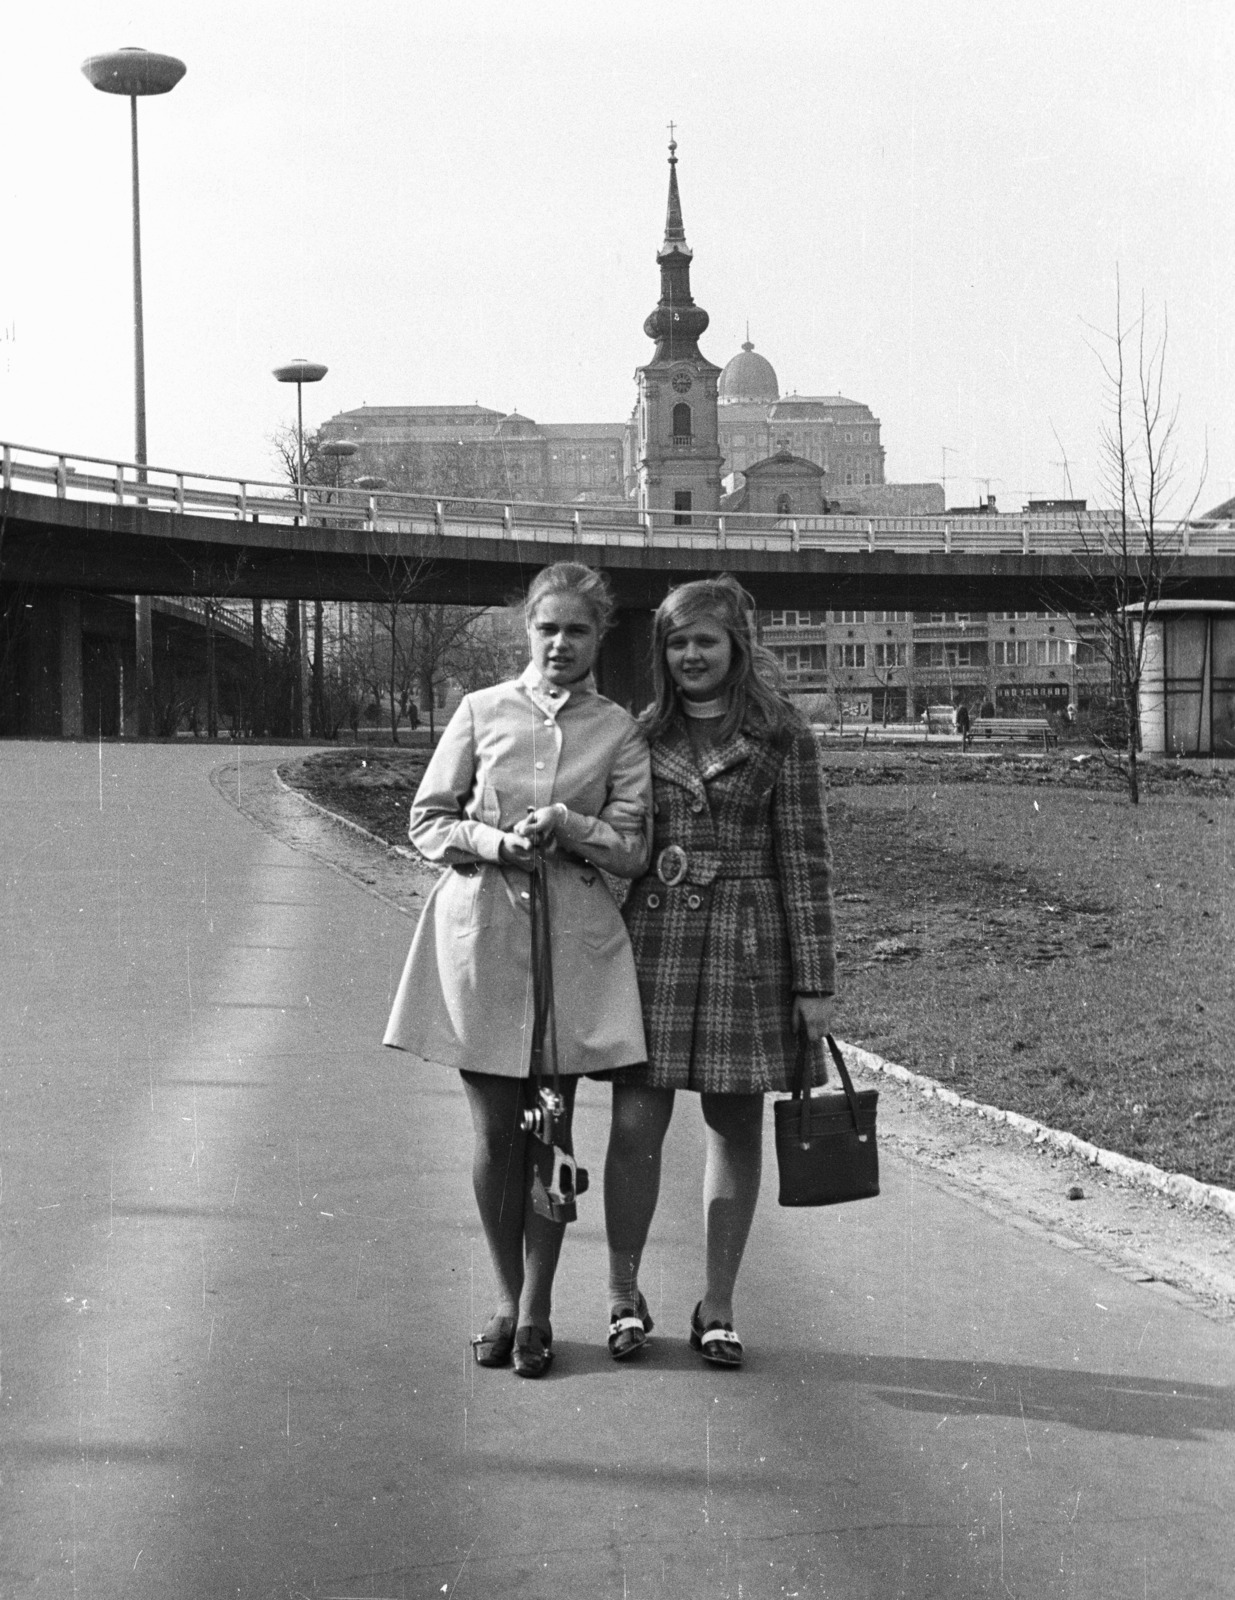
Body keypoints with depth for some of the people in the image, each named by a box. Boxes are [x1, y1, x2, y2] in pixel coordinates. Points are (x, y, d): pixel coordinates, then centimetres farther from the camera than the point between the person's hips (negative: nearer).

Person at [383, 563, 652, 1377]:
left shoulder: (621, 731, 5)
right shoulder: (482, 711, 5)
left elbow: (632, 849, 0)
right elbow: (428, 821, 5)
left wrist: (568, 826, -17)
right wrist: (496, 841, -11)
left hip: (574, 939, 0)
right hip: (481, 934, 0)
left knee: (550, 1131, 2)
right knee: (495, 1132, 4)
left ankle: (537, 1309, 15)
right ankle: (507, 1300, 20)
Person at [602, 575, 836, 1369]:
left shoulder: (782, 739, 1)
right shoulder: (640, 733, 9)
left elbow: (805, 861, -1)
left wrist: (817, 981, -4)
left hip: (746, 946, -2)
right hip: (650, 939, 2)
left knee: (735, 1126, 6)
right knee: (636, 1121, -2)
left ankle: (718, 1305, 17)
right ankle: (624, 1295, 14)